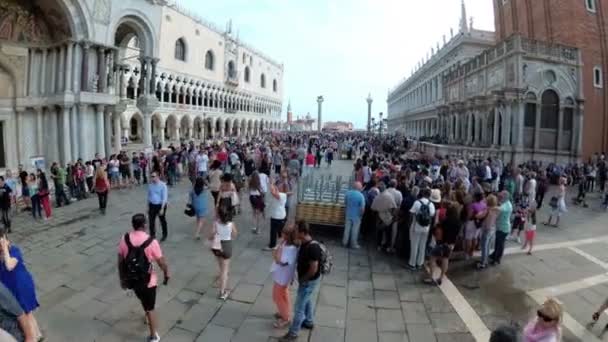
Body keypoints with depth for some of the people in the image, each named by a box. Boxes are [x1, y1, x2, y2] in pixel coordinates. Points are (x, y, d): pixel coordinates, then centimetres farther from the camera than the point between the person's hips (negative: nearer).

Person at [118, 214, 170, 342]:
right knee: (150, 308, 14)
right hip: (148, 281, -4)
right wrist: (166, 274, 4)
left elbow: (120, 261, -2)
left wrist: (122, 279, 12)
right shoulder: (151, 242, -23)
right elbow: (161, 262, -15)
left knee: (144, 302, 32)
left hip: (131, 279, 4)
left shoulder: (124, 239, -12)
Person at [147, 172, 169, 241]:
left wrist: (162, 208, -19)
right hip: (152, 205, 4)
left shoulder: (163, 185, -15)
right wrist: (148, 206, 14)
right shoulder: (150, 185, 2)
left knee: (163, 221, 13)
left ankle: (164, 235, 31)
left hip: (160, 205, -4)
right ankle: (152, 235, 17)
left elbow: (164, 197, -16)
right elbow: (149, 196, 12)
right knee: (151, 221, 2)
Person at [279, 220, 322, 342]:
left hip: (309, 281, -9)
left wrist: (302, 279, -16)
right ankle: (309, 322, 48)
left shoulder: (313, 247, -33)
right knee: (307, 301, 27)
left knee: (299, 307, 3)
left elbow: (313, 269, -29)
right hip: (306, 280, 9)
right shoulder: (304, 243, -4)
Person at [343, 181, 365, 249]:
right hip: (356, 216, -4)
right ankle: (353, 244, 20)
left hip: (348, 214, 4)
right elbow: (362, 208, -19)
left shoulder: (347, 193, -7)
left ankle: (345, 243, 26)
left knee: (347, 229, 15)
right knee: (355, 231, 9)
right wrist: (361, 215, -3)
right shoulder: (361, 196, -21)